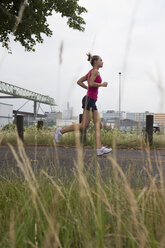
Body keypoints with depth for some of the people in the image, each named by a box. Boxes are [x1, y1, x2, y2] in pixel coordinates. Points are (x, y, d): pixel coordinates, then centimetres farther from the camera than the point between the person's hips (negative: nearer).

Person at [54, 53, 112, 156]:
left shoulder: (91, 72, 21)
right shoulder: (95, 71, -5)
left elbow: (79, 81, 20)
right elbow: (91, 83, -19)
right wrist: (101, 84, -6)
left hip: (92, 101, 10)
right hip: (89, 99, -10)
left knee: (98, 125, 1)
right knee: (84, 126, -7)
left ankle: (100, 148, -4)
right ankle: (61, 131, 4)